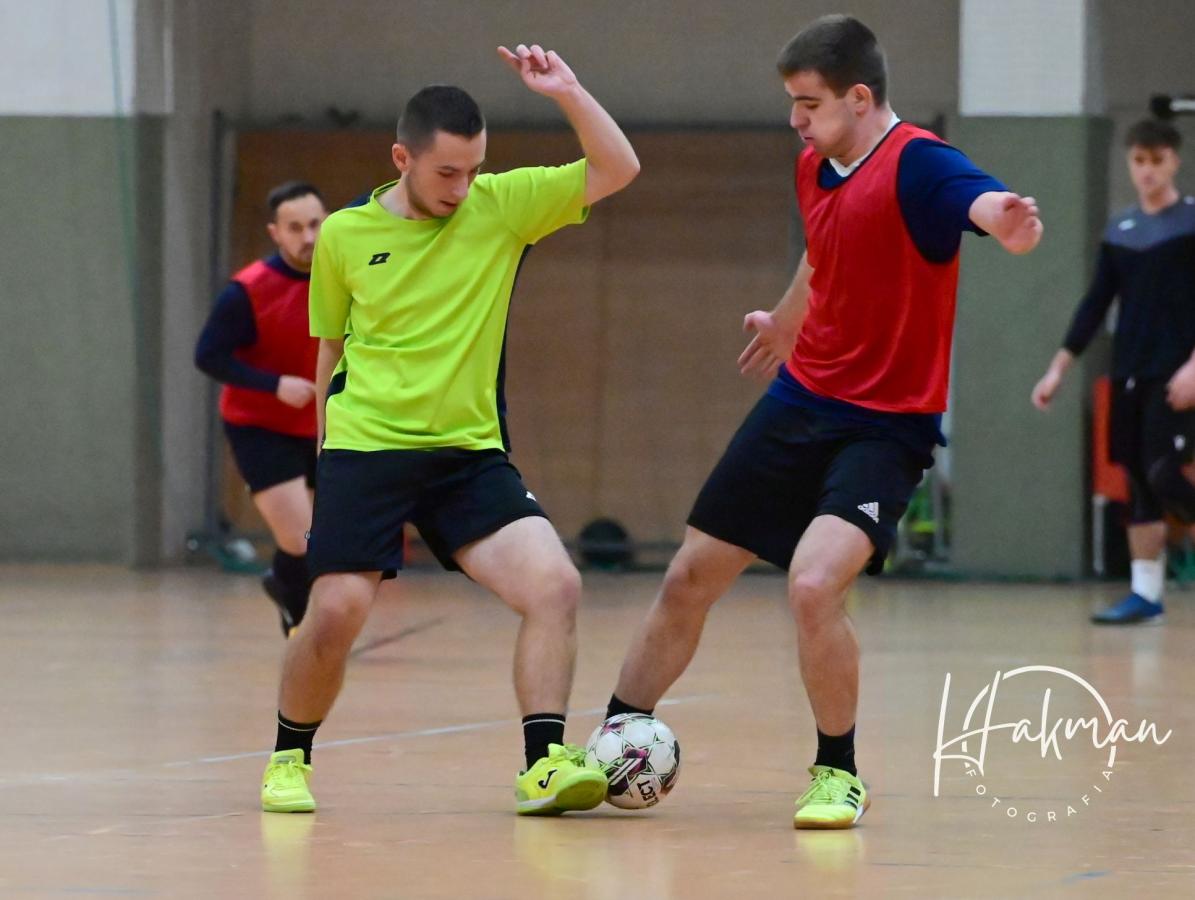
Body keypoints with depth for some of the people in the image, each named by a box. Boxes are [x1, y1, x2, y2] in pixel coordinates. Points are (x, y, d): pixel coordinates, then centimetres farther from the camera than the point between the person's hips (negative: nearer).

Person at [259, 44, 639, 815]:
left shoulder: (501, 207, 2)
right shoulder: (345, 236, 2)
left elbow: (618, 169, -4)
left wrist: (567, 93, -16)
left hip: (470, 454, 1)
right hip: (365, 449, -1)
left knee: (556, 583, -18)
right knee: (337, 613, -10)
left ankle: (545, 765, -13)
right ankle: (289, 759, 16)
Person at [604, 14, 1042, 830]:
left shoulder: (916, 165, -19)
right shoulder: (815, 167, 5)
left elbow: (980, 200, -41)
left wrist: (1008, 224, -65)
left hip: (885, 427, -8)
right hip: (799, 402, 8)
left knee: (814, 585, -26)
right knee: (690, 579, 11)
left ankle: (838, 774, -3)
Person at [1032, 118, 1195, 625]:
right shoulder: (1119, 231, 11)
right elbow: (1096, 304, 15)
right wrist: (1058, 369, 11)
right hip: (1129, 374, 5)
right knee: (1138, 484, 3)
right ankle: (1145, 593, 6)